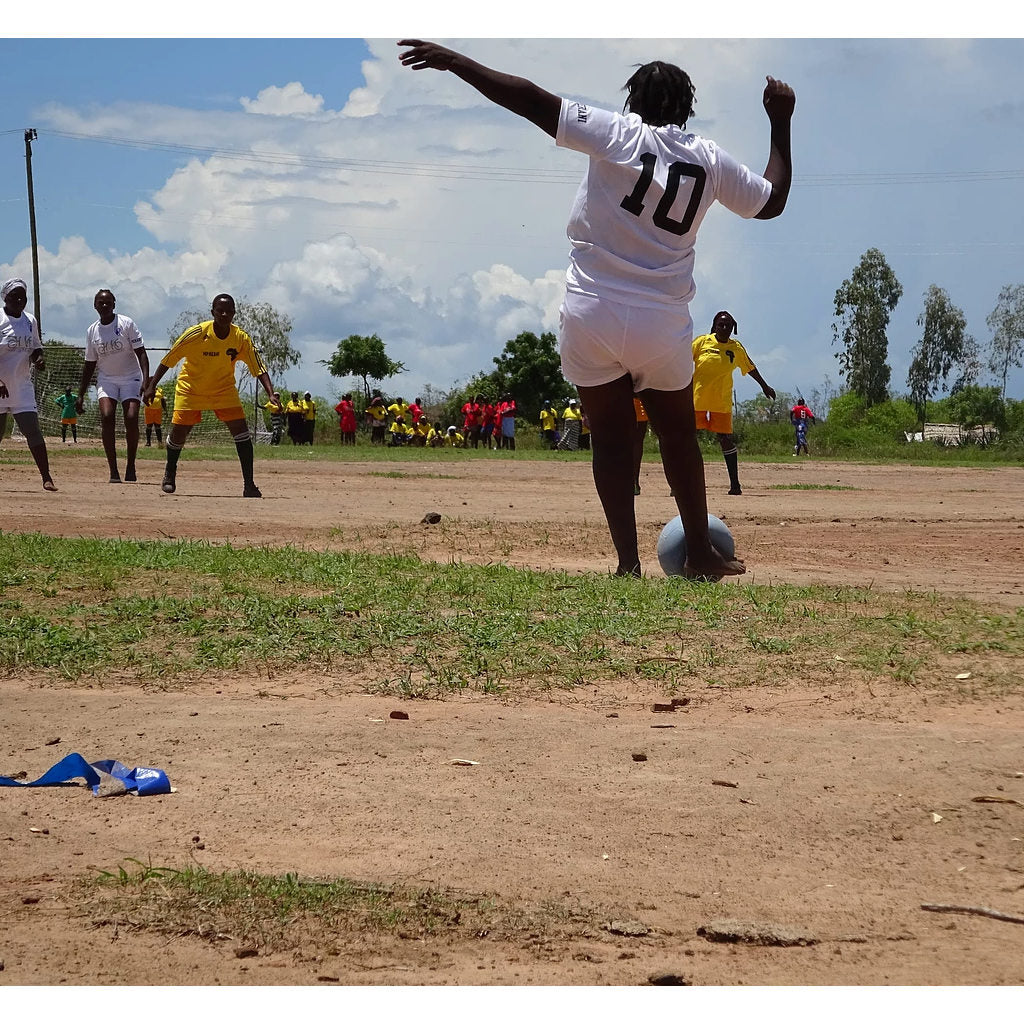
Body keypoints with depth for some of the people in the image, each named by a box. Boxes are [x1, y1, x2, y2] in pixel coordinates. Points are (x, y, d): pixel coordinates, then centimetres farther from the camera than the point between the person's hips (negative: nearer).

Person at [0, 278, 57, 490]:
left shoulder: (30, 321, 10)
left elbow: (35, 348, 23)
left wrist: (39, 359, -1)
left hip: (22, 385, 4)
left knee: (33, 430, -5)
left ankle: (46, 477, -8)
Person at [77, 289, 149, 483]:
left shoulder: (126, 323, -6)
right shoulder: (92, 331, 5)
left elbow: (141, 353, -8)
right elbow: (90, 364, 12)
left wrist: (146, 380, -21)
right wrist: (81, 394, 9)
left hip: (130, 378, -2)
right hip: (106, 379, 2)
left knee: (131, 418, -17)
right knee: (107, 417, -19)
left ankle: (130, 466, 2)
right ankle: (113, 471, -17)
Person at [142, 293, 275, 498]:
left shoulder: (241, 338, -17)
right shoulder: (197, 334, -24)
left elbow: (259, 368, -14)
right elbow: (169, 359, -15)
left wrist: (271, 395, -28)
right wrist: (152, 386, -15)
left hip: (224, 389, 1)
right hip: (190, 389, -1)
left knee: (241, 429, -15)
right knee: (178, 433, 2)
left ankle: (249, 485, -14)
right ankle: (170, 474, 33)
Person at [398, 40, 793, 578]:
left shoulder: (616, 135, -3)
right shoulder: (710, 160, 5)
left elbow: (531, 99, -10)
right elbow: (773, 201, 21)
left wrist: (454, 61, -8)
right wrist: (780, 124, 28)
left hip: (589, 321, -1)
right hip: (663, 327, 1)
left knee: (611, 439, 8)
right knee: (679, 438, 19)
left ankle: (628, 560, 2)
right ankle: (700, 552, 24)